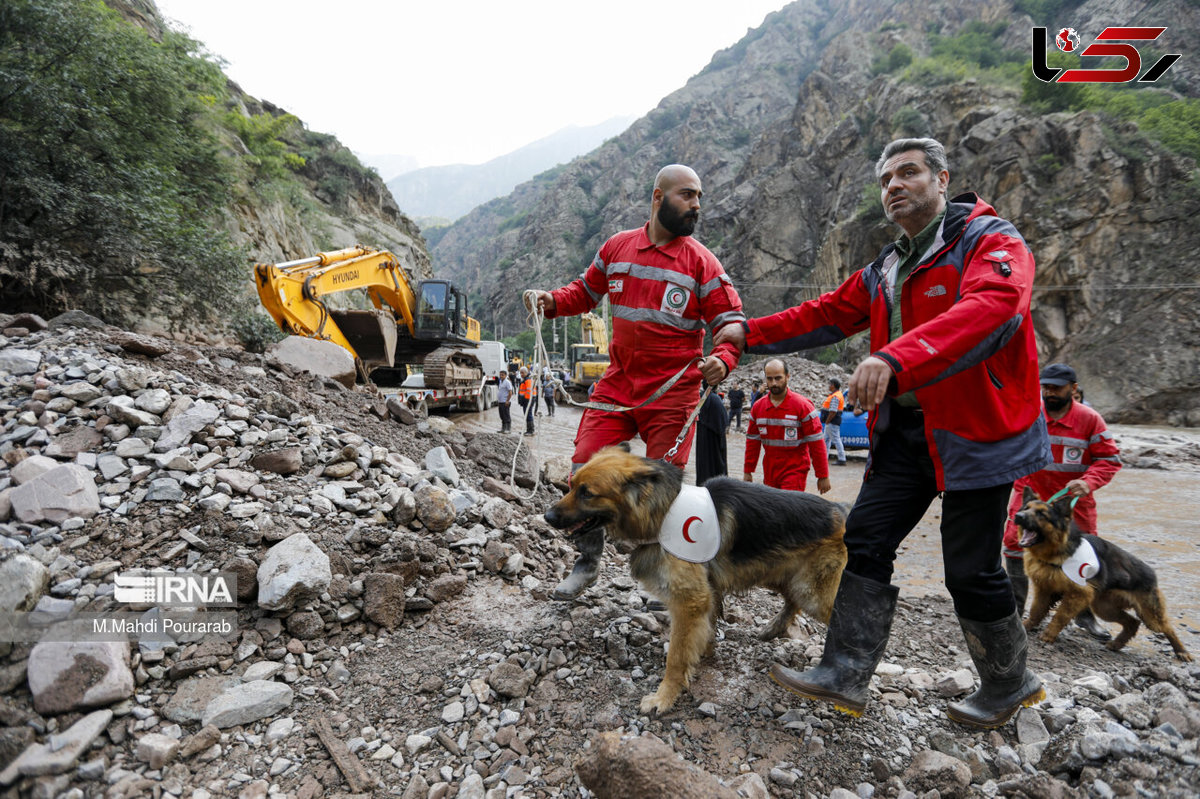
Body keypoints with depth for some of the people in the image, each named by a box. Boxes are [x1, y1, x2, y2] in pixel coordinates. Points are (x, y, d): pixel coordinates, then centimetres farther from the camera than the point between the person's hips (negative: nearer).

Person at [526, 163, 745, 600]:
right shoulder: (617, 247, 6)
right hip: (617, 384, 3)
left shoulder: (701, 262, -2)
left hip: (672, 393, -2)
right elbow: (586, 290, 21)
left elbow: (731, 321, -6)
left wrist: (723, 359, -27)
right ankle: (588, 562, 21)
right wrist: (553, 300, 1)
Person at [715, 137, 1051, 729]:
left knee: (970, 570, 2)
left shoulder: (991, 241, -9)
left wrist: (895, 358, -44)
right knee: (865, 542, 2)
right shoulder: (884, 270, 16)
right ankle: (845, 674, 11)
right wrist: (752, 334, 13)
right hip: (903, 431, 7)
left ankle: (1009, 685, 29)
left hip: (976, 432, -7)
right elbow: (827, 314, 21)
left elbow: (989, 308, -30)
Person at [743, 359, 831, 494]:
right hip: (769, 472, 5)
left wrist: (823, 476, -9)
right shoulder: (757, 407, 5)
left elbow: (816, 443, -8)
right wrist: (747, 472, 11)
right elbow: (752, 441, 12)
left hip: (795, 471, -5)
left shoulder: (802, 405, -8)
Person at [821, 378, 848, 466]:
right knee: (827, 439, 17)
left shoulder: (835, 397, -20)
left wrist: (827, 422, -19)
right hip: (831, 423, 11)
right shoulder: (838, 394, 15)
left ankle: (842, 460, -6)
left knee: (836, 439, -8)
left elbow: (833, 412, -25)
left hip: (832, 422, -11)